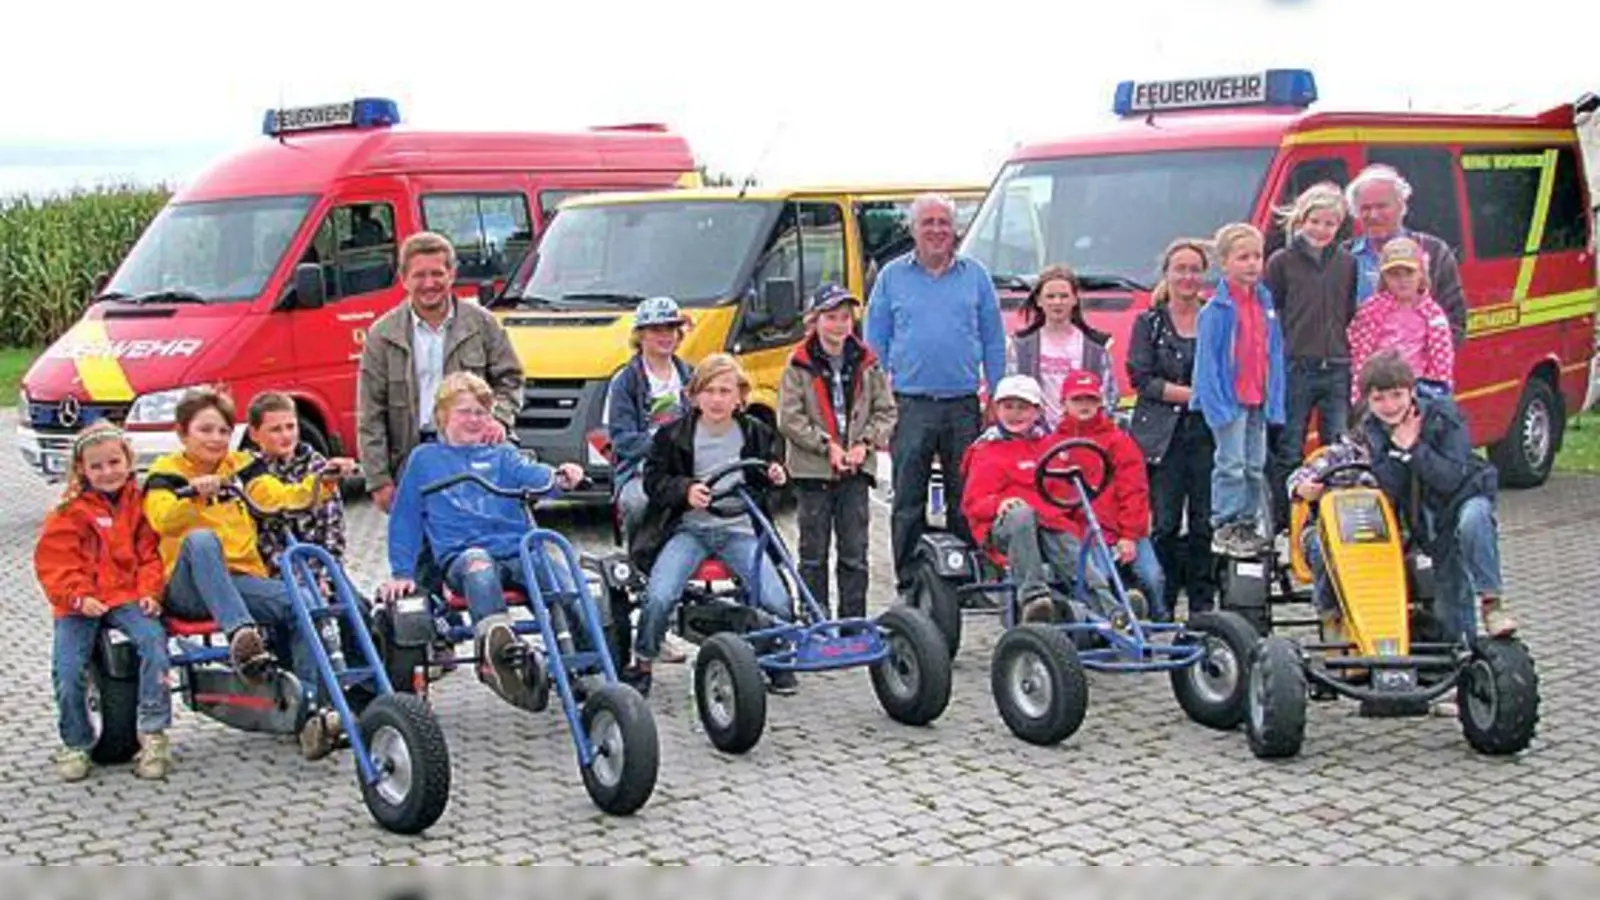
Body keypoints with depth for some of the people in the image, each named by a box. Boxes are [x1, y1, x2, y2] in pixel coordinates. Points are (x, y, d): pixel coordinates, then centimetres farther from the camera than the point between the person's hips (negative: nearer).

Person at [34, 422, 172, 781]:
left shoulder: (140, 503, 8)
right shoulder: (70, 512, 1)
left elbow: (150, 553, 10)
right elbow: (53, 563, -3)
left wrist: (150, 591, -7)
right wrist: (79, 597, -17)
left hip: (128, 596, 1)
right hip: (79, 604, -1)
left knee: (154, 641, -27)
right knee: (67, 670, -18)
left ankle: (153, 734, -18)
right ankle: (76, 744, 6)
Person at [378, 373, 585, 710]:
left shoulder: (502, 455, 24)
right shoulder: (425, 459, 20)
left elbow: (529, 474, 2)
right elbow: (405, 519, 20)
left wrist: (558, 477, -22)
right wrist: (401, 573, 10)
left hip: (517, 549, 3)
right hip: (461, 554, -3)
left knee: (564, 583, -30)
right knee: (479, 567, -41)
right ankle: (497, 647, -63)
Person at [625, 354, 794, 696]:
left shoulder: (755, 432, 6)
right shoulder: (674, 435, -2)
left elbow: (766, 471, 22)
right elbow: (654, 480, -1)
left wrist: (776, 475, -2)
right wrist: (685, 489, -19)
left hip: (739, 529, 2)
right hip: (689, 527, -1)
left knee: (776, 602, -17)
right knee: (659, 597, -24)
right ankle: (642, 665, 2)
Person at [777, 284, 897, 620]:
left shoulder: (866, 363, 5)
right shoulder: (799, 365, -3)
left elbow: (885, 411, 8)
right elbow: (790, 418, -7)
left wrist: (865, 444, -7)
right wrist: (827, 446, -13)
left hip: (856, 469, 2)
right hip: (813, 469, -2)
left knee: (855, 552, 5)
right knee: (814, 552, 6)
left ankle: (854, 621, 12)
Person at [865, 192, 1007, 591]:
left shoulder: (975, 275, 9)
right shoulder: (892, 277, 8)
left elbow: (993, 340, 11)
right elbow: (875, 343, 9)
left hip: (964, 405, 1)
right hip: (911, 405, -1)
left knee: (967, 498, 5)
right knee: (908, 501, 0)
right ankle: (908, 582, 5)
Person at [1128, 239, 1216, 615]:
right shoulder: (1149, 323, 8)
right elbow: (1141, 378, -2)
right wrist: (1192, 394, -9)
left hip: (1209, 433, 1)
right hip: (1163, 436, -1)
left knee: (1205, 522, 0)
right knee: (1165, 524, -4)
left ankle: (1203, 604, 7)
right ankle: (1161, 605, 2)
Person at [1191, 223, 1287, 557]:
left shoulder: (1266, 304, 9)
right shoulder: (1216, 310, -10)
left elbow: (1275, 354, 13)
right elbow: (1207, 360, -11)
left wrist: (1275, 399, 8)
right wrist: (1217, 403, -16)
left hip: (1258, 399, 6)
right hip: (1229, 399, -6)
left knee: (1255, 466, 11)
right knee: (1231, 464, -6)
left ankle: (1248, 524, 20)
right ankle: (1224, 529, 0)